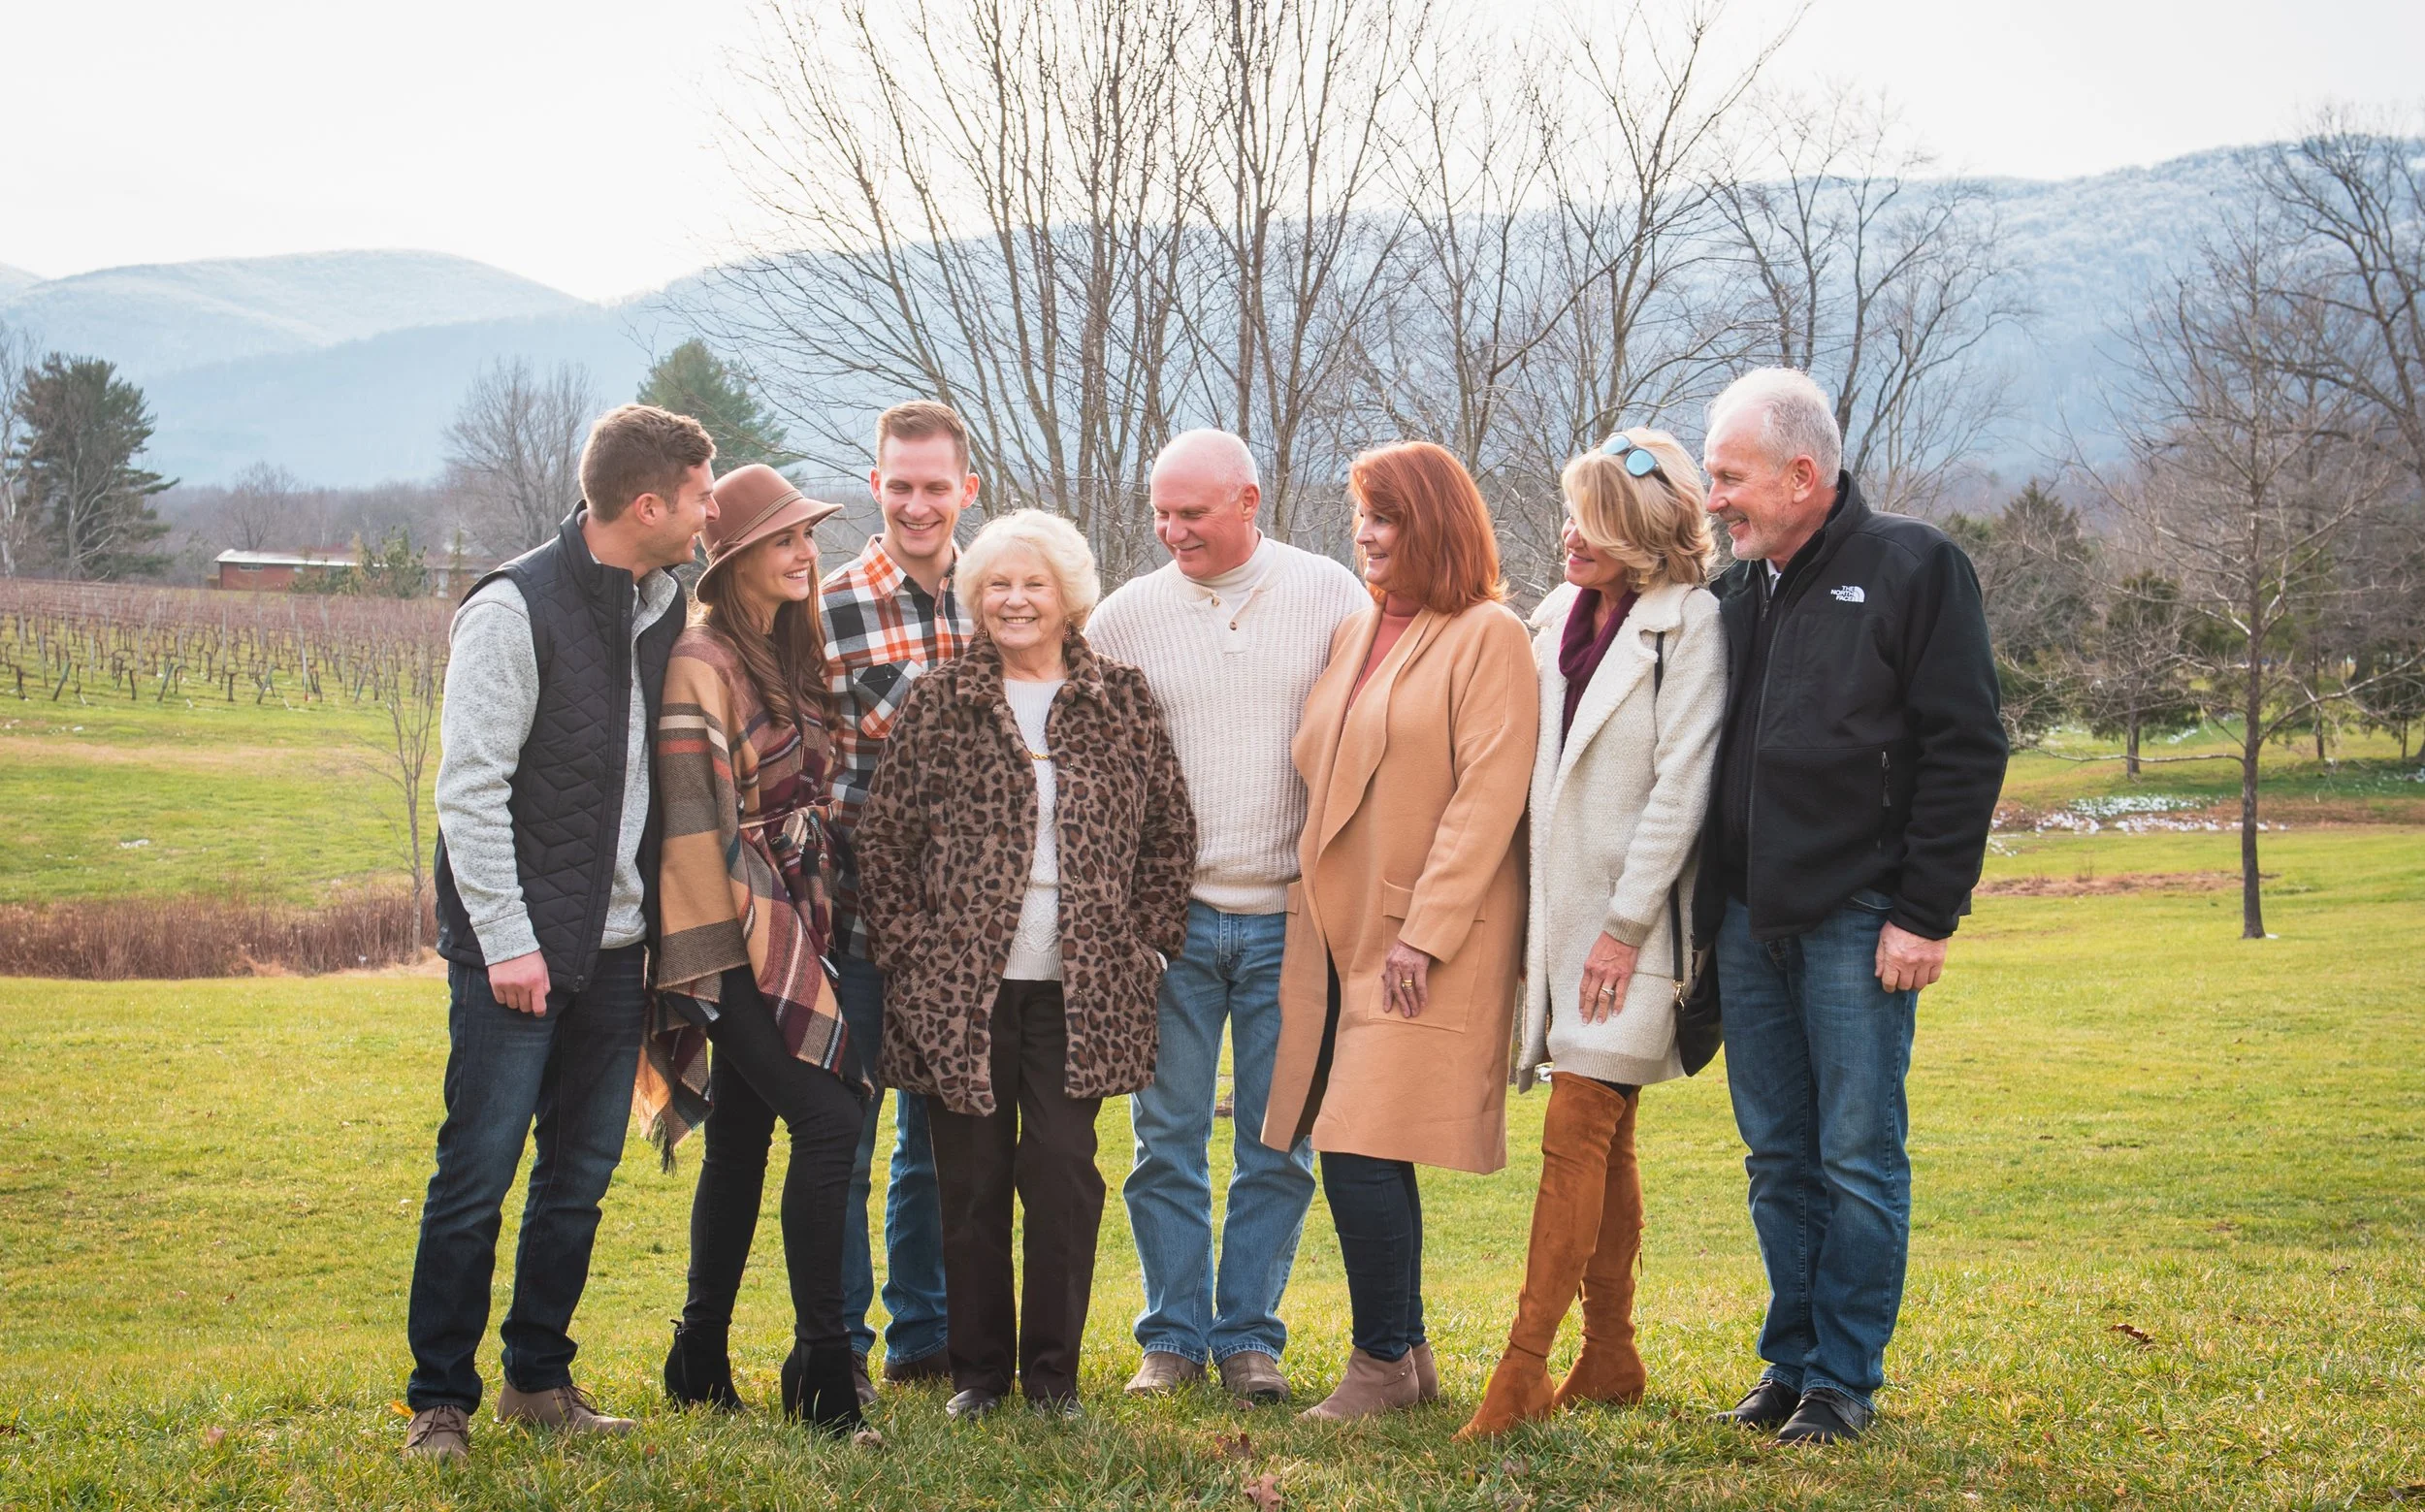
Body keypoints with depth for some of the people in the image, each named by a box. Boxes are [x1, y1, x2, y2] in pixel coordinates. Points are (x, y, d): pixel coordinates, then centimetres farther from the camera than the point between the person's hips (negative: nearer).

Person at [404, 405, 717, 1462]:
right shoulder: (515, 609, -11)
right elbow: (469, 787, -13)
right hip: (514, 950, -7)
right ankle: (441, 1399, 7)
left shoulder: (664, 610, 9)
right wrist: (508, 939, -17)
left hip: (616, 948, 7)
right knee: (477, 1175, -3)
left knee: (581, 1177, 11)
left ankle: (539, 1379, 23)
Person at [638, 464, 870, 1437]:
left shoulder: (792, 655, 15)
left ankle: (703, 1358, 19)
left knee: (741, 1138, 11)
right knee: (826, 1118, -15)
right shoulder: (702, 663, -12)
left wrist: (818, 917, 18)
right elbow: (689, 817, -16)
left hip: (788, 927, 9)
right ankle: (821, 1362, -11)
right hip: (736, 938, -9)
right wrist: (704, 955, -19)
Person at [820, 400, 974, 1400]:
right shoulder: (831, 609, -7)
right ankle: (838, 1347, 13)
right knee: (842, 1137, 3)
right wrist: (817, 893, -12)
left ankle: (923, 1335, 25)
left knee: (940, 1134, 14)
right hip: (864, 912, -4)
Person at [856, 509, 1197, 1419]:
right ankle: (977, 1368, 16)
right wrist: (908, 949, -2)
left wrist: (1143, 938, 2)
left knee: (1063, 1172, -2)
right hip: (961, 985, 0)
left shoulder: (1122, 701, 7)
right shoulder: (939, 702, 5)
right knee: (971, 1178, 5)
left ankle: (1053, 1370, 10)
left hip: (1081, 989, 0)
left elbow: (1171, 831, 10)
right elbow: (883, 834, 5)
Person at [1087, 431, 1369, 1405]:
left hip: (1290, 915, -1)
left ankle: (1250, 1335, 16)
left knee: (1278, 1147, 5)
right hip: (1169, 916, 1)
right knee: (1167, 1140, 4)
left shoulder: (1330, 596, 2)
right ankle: (1173, 1335, 16)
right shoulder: (1125, 615, 4)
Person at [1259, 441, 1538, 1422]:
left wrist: (1424, 933, -17)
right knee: (1356, 1155, 9)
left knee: (1364, 1153, -11)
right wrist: (1313, 915, 11)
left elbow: (1488, 797, -13)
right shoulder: (1356, 635, 15)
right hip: (1340, 928, 7)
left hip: (1428, 939, -7)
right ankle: (1408, 1358, 20)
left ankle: (1382, 1365, 1)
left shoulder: (1487, 637, -7)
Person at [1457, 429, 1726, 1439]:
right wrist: (1532, 917, 9)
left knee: (1577, 1135, -10)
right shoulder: (1556, 620, 11)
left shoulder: (1689, 625, -9)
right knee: (1604, 1143, 12)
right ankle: (1610, 1358, 19)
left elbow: (1679, 788, -12)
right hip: (1561, 915, 7)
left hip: (1629, 922, -7)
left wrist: (1625, 925, -14)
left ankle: (1521, 1372, -11)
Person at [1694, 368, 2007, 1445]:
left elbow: (1964, 749, -8)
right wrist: (1707, 908, 12)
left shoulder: (1913, 569, -4)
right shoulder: (1735, 595, 14)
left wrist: (1926, 913, -13)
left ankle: (1845, 1377, 7)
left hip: (1858, 920, -6)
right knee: (1778, 1160, 11)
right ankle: (1792, 1362, 20)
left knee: (1858, 1158, -1)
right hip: (1749, 921, 6)